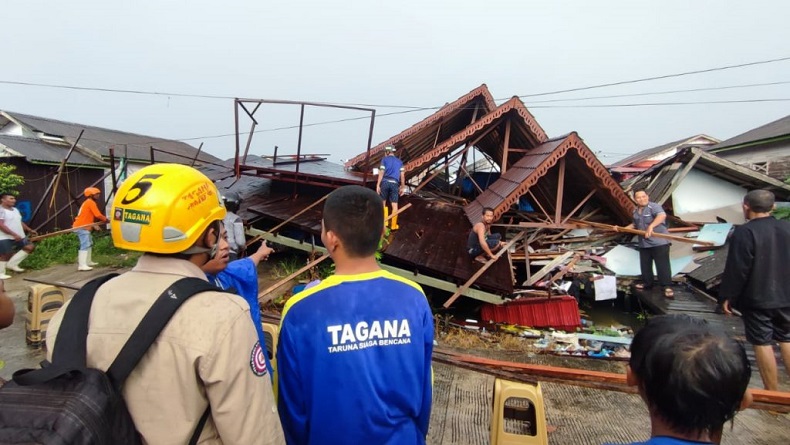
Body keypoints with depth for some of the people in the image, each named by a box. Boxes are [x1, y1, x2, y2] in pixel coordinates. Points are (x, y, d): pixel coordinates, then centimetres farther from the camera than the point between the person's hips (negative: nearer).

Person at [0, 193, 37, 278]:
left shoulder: (15, 210, 16)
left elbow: (20, 222, 24)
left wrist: (30, 230, 15)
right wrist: (14, 234, -26)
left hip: (19, 236, 9)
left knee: (30, 247, 1)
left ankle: (12, 264, 8)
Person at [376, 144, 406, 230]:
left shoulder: (384, 159, 8)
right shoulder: (399, 161, 17)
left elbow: (381, 173, -2)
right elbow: (402, 175, 10)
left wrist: (378, 185, -4)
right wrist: (402, 187, 14)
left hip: (385, 182, -1)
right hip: (395, 184, 2)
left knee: (383, 202, 12)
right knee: (394, 205, 3)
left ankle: (384, 222, 9)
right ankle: (393, 225, 2)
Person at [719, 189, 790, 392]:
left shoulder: (744, 233, -19)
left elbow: (736, 269, -18)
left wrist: (727, 296, -8)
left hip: (756, 299, -6)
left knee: (762, 343, 4)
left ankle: (773, 394, 12)